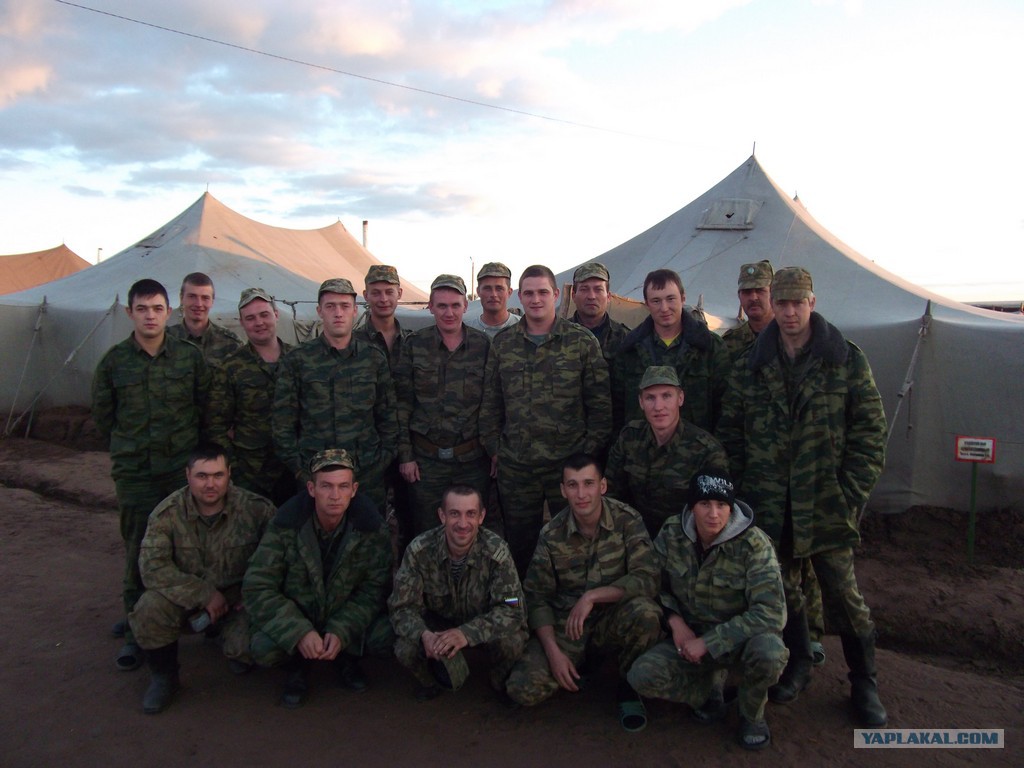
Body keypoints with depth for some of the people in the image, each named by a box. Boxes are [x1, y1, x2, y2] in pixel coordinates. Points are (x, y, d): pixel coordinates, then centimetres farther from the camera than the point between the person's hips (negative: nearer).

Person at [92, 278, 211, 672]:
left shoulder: (190, 356, -1)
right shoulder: (114, 360, 0)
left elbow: (206, 407, 9)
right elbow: (102, 415, 12)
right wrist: (128, 446, 15)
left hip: (183, 468, 0)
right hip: (134, 472, 0)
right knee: (138, 552, 3)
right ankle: (135, 630, 16)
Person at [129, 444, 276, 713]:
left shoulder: (256, 508, -17)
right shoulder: (168, 512, -15)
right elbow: (151, 567, -21)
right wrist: (204, 594, -25)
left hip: (238, 595, -1)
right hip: (185, 596, 1)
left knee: (249, 648, -26)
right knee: (147, 612, -28)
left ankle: (238, 647, 16)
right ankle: (163, 677, 1)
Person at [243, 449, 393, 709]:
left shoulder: (371, 525, -19)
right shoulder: (286, 524, -22)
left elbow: (375, 587, -11)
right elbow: (257, 587, -19)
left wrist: (341, 632, -24)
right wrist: (299, 632, -29)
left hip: (347, 617, 1)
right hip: (296, 616, -1)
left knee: (390, 636, -26)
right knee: (263, 648, -30)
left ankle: (347, 657, 10)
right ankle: (296, 667, 7)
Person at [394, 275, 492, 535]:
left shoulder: (483, 345, -1)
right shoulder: (414, 345, -1)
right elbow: (402, 404, 0)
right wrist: (405, 455, -3)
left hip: (472, 458, 0)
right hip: (425, 458, 0)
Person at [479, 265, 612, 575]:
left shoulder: (583, 342, 0)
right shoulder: (502, 343, 8)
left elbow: (600, 403, 0)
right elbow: (490, 402, 12)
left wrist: (592, 451, -5)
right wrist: (493, 448, 7)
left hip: (569, 464, -2)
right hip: (515, 466, 2)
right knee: (519, 543, 12)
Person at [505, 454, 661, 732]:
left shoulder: (627, 520, -12)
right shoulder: (552, 534, -7)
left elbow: (647, 579, -20)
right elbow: (537, 597, -3)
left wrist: (592, 596, -27)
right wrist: (553, 651, -15)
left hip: (613, 621, -1)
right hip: (565, 625, 1)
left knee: (646, 613, -35)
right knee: (523, 689, -20)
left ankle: (628, 688, -4)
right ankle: (580, 663, 13)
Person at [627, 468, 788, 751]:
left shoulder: (754, 544, -20)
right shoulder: (672, 533, -10)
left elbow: (772, 612, -27)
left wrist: (708, 642, -27)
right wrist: (675, 622, -14)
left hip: (739, 639, -2)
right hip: (690, 635, 2)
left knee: (769, 652, -36)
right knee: (641, 676, -22)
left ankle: (752, 715, -1)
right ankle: (706, 694, 10)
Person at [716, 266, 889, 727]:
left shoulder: (847, 360, 0)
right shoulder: (750, 367, 4)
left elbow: (870, 432, 0)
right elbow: (730, 434, 8)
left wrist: (853, 494, -7)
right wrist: (740, 490, 2)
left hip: (826, 503, -2)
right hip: (769, 505, 2)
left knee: (842, 593, 4)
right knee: (781, 588, 13)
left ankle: (864, 683, 25)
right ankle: (796, 665, 35)